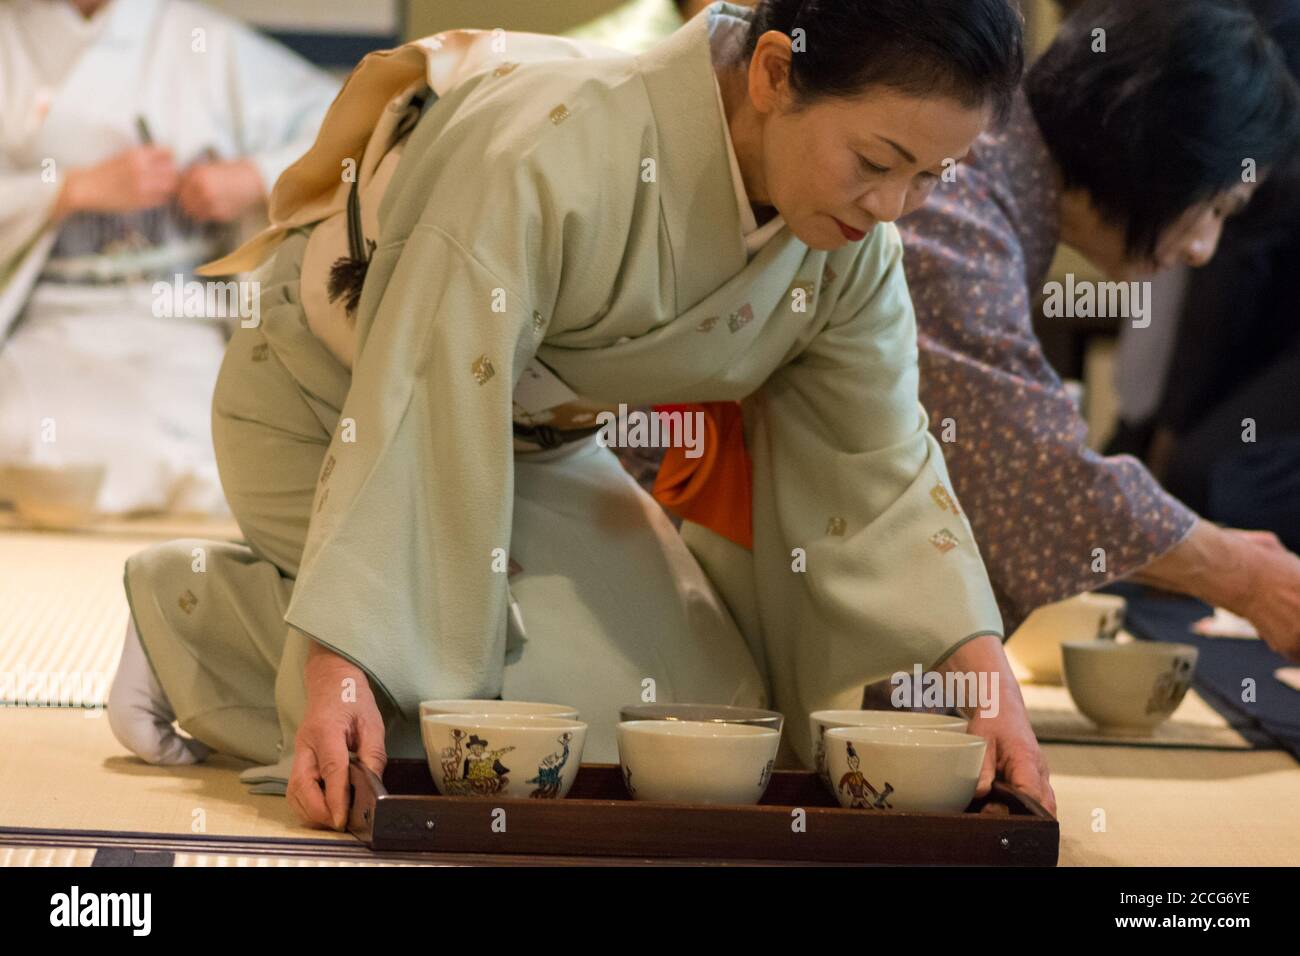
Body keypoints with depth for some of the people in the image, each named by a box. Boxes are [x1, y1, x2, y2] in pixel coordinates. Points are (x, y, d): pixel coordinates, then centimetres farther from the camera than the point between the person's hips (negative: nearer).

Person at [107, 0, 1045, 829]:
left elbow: (877, 467, -8)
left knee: (709, 699, -1)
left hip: (540, 443, 8)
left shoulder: (853, 240, -14)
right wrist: (342, 667, -42)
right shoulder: (560, 154, -37)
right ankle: (192, 611, -3)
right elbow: (423, 411, -38)